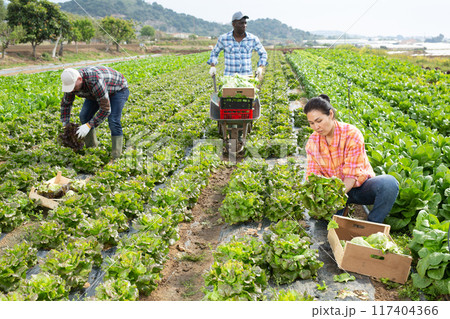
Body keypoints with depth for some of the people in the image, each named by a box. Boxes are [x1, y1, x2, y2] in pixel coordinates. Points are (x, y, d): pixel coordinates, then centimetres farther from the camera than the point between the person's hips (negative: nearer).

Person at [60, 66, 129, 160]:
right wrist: (65, 126, -9)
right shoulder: (72, 82, -19)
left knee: (113, 122, -24)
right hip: (100, 91, 7)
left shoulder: (94, 82, -44)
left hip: (118, 89, -7)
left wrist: (89, 125, -42)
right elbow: (66, 103, -3)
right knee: (84, 116, -5)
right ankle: (91, 145, 14)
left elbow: (105, 109, -42)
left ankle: (116, 156, -15)